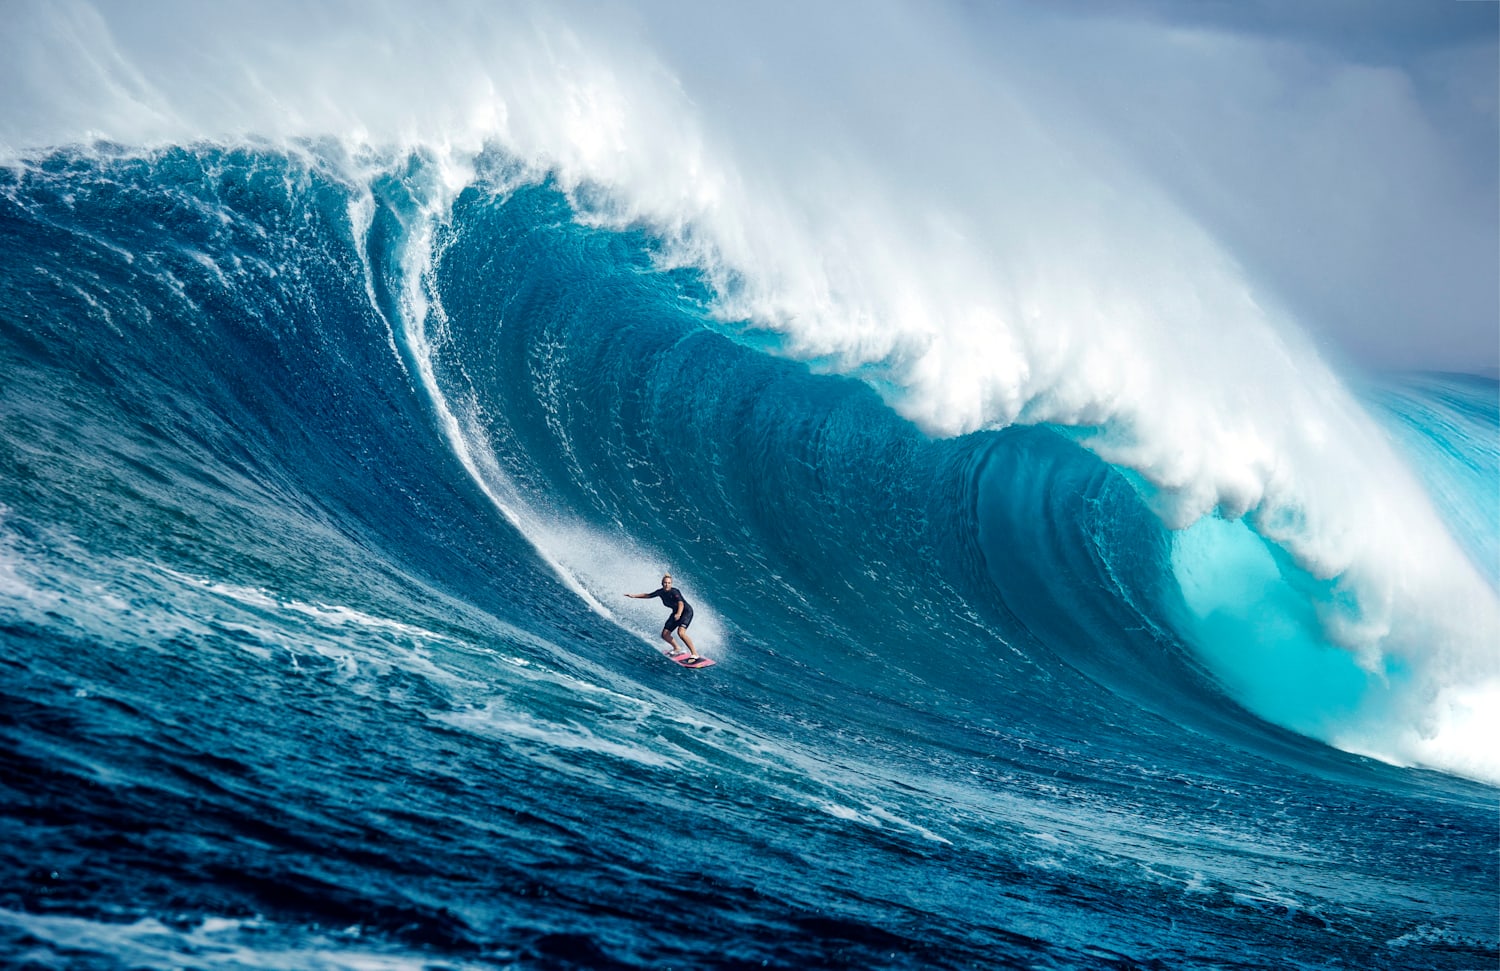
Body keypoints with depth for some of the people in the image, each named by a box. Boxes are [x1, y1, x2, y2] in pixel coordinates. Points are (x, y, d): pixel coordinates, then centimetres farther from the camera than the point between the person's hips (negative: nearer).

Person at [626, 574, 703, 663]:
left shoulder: (674, 592, -25)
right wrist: (633, 595, 9)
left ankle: (695, 654, -26)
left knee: (681, 632, -29)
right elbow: (648, 596, 12)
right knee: (665, 635, 2)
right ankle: (677, 649, 28)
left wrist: (678, 614, -57)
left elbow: (681, 603, -40)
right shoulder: (661, 592, -4)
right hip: (676, 612, 8)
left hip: (686, 611, -8)